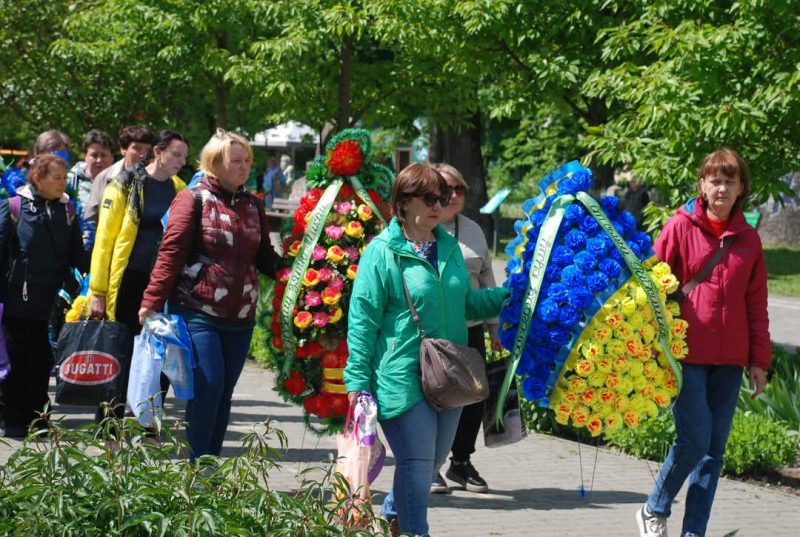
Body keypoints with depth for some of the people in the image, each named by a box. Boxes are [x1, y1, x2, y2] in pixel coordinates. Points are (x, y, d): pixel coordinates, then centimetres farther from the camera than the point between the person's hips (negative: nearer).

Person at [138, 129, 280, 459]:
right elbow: (171, 254, -9)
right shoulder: (194, 200, -5)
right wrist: (152, 303, -15)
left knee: (224, 393, 7)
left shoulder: (252, 205, 14)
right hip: (198, 313, -6)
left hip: (240, 319, 6)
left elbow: (265, 258, 18)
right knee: (208, 386, -12)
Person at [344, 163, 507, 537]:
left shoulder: (449, 246, 11)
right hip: (403, 378, -7)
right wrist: (357, 381, -12)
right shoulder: (383, 252, -8)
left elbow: (466, 303, 24)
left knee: (432, 463, 15)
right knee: (417, 464, -9)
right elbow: (362, 320, -8)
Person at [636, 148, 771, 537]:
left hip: (729, 359, 4)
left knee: (715, 447, 3)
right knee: (695, 439, -11)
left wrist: (758, 359, 10)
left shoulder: (748, 239, 10)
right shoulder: (680, 227, -1)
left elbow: (756, 305, 13)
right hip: (688, 353, -4)